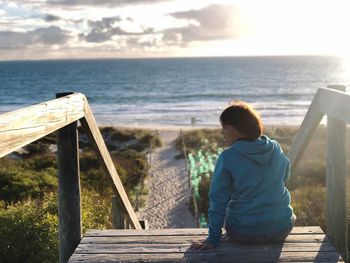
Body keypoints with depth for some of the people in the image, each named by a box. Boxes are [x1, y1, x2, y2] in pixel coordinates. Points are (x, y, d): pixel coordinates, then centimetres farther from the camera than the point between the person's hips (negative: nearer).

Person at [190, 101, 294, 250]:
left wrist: (213, 239, -8)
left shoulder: (227, 157, -17)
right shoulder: (276, 149, -5)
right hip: (281, 229, 3)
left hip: (244, 234, -2)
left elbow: (218, 200, -14)